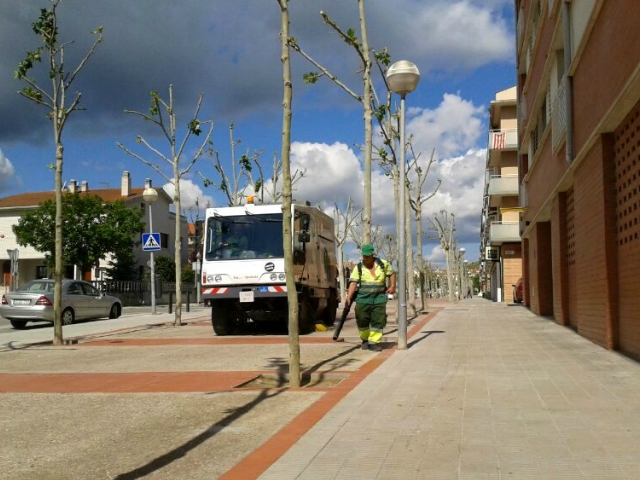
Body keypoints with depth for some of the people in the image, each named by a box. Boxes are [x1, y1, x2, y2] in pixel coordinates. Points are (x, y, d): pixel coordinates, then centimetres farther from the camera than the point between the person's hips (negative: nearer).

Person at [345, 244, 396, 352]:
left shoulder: (382, 264, 2)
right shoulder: (358, 268, -1)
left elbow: (391, 273, 17)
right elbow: (353, 283, -9)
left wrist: (392, 286, 4)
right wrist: (349, 297, -20)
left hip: (379, 298, 1)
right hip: (363, 298, -1)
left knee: (378, 320, -3)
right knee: (362, 320, -1)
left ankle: (374, 342, 5)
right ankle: (365, 340, 21)